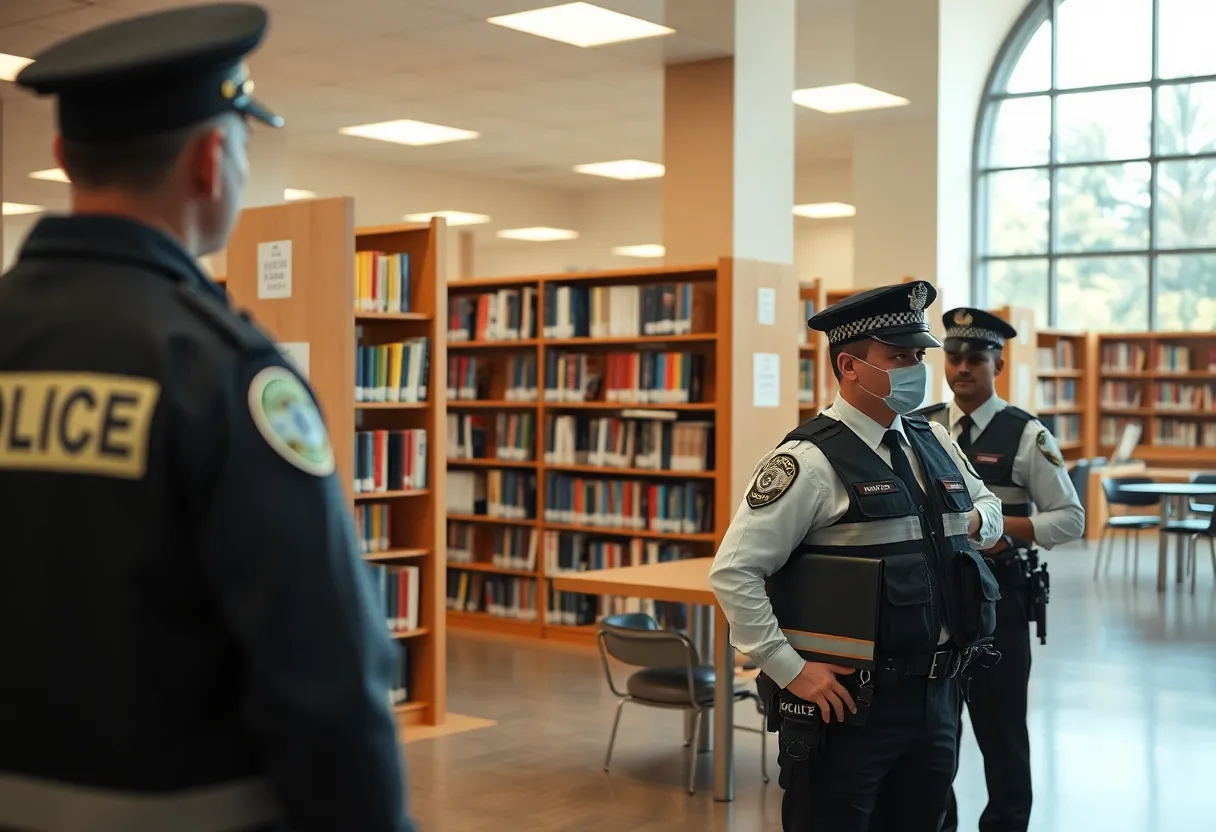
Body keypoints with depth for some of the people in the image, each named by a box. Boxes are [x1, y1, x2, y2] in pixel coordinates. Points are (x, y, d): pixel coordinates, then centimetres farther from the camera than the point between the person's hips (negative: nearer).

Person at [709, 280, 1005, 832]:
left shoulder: (934, 442, 10)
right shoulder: (812, 460, -13)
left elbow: (989, 507, 28)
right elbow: (733, 572, -16)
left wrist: (975, 521, 4)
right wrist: (791, 670, -16)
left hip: (936, 695, 7)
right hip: (847, 700, -7)